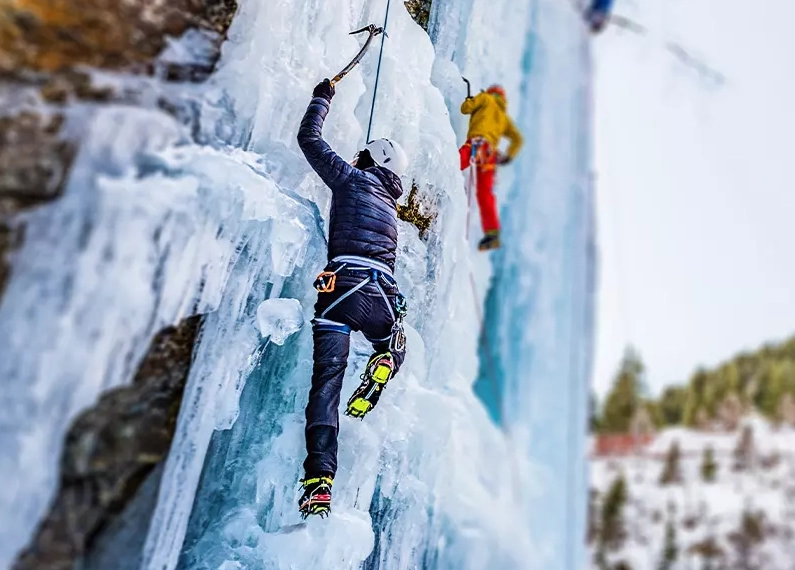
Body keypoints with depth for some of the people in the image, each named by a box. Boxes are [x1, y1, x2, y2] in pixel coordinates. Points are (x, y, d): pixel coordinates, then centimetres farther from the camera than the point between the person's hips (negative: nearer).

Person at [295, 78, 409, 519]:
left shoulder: (352, 178, 14)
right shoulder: (391, 205, 28)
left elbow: (309, 139, 20)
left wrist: (321, 98, 36)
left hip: (342, 287, -4)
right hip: (383, 295, 4)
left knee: (326, 381, -6)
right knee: (394, 347, 34)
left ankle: (318, 481, -16)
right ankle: (379, 370, -4)